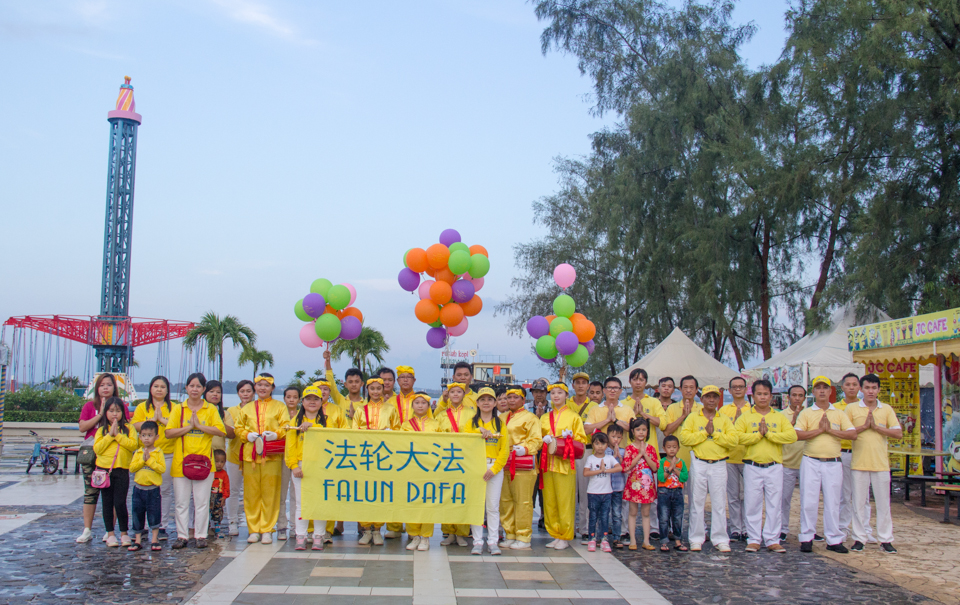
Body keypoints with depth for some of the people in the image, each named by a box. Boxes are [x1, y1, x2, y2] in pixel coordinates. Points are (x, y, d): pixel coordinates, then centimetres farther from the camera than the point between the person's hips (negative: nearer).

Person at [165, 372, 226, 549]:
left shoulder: (211, 409, 7)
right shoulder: (178, 409, 8)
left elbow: (220, 430, -6)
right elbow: (169, 432, -2)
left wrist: (199, 425, -12)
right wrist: (189, 426, -11)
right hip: (181, 461, 1)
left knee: (202, 501, 2)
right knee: (181, 501, 3)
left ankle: (201, 535, 9)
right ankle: (182, 536, 11)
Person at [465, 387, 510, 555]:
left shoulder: (500, 423, 8)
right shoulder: (471, 423, 9)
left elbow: (505, 450, 2)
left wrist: (494, 469, -8)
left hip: (495, 467, 0)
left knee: (493, 506, 1)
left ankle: (493, 542, 7)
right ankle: (477, 542, 5)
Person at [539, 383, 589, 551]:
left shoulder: (573, 417, 6)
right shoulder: (544, 418, 17)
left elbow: (581, 440, 4)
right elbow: (538, 438, 18)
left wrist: (568, 438, -14)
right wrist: (545, 440, -3)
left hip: (565, 463, -4)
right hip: (548, 463, 4)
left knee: (565, 502, -6)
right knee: (549, 501, 4)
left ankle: (565, 538, 2)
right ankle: (555, 535, 13)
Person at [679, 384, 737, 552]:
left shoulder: (724, 419, 9)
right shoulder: (693, 418, 5)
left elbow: (734, 439, -4)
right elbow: (684, 438, -8)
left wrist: (714, 433, -11)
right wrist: (705, 432, -11)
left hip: (719, 464, 1)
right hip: (698, 464, -1)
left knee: (719, 503, 2)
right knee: (697, 502, 2)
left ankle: (720, 539, 8)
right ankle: (696, 539, 9)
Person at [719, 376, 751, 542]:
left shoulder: (753, 409, 6)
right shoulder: (724, 410, 10)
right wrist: (736, 421, -11)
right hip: (729, 457, 1)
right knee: (733, 496, 5)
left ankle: (747, 529, 5)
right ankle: (735, 529, 11)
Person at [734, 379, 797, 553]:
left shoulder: (780, 417, 9)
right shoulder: (745, 417, 6)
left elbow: (792, 436, -7)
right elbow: (737, 436, -9)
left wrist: (768, 433, -11)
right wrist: (758, 434, -12)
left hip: (774, 467, 1)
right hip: (752, 466, -1)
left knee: (774, 505, 2)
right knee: (752, 505, 1)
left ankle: (772, 540, 9)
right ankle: (754, 539, 9)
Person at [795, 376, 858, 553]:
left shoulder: (839, 414, 10)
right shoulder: (806, 413, 5)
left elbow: (853, 434, -2)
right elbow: (797, 435, -10)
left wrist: (830, 430, -10)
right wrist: (820, 429, -14)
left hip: (833, 463, 2)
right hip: (811, 462, -1)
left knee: (833, 503, 5)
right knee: (808, 502, -1)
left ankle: (834, 540, 12)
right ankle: (806, 538, 7)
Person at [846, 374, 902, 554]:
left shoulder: (887, 409, 6)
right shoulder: (851, 408, 3)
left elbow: (898, 433, -1)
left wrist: (876, 427, -10)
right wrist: (864, 426, -13)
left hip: (881, 463, 1)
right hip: (859, 462, -1)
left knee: (883, 503, 4)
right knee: (859, 502, 4)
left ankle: (886, 539, 12)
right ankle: (859, 538, 11)